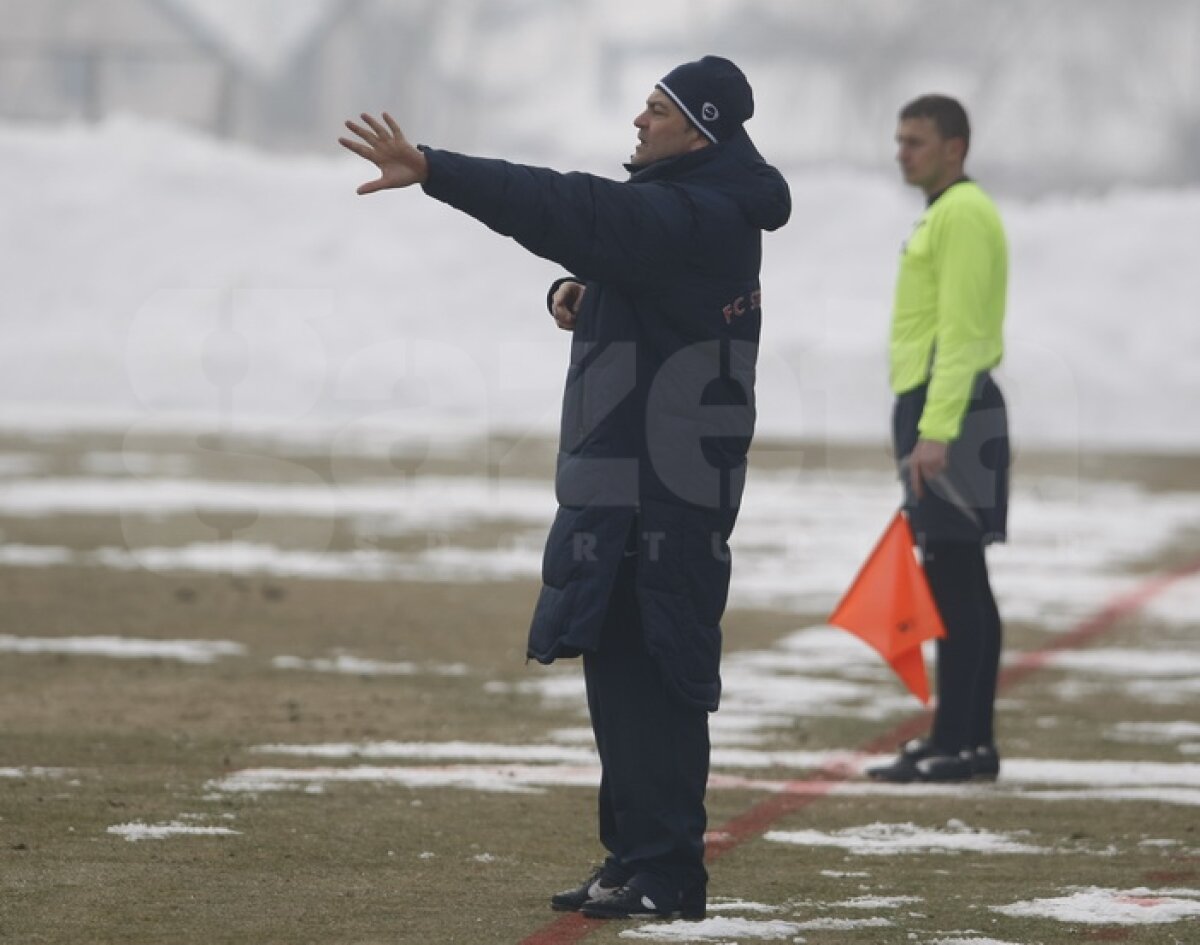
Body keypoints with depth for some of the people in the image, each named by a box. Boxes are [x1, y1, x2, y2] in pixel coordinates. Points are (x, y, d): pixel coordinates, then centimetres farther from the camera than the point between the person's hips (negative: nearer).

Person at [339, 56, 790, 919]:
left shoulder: (693, 217, -17)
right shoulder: (691, 207, 16)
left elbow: (565, 208, -27)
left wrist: (431, 170, -31)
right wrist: (578, 293, 1)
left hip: (659, 492, -11)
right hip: (624, 483, 11)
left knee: (645, 671, -10)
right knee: (619, 666, 14)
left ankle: (664, 872, -9)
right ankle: (636, 860, 20)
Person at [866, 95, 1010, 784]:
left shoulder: (963, 215, -11)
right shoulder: (946, 214, 21)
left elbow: (961, 332, -19)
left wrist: (935, 430, -25)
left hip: (949, 415, -11)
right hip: (936, 411, 11)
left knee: (954, 578, -12)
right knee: (961, 581, 10)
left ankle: (957, 741, -14)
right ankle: (972, 738, 12)